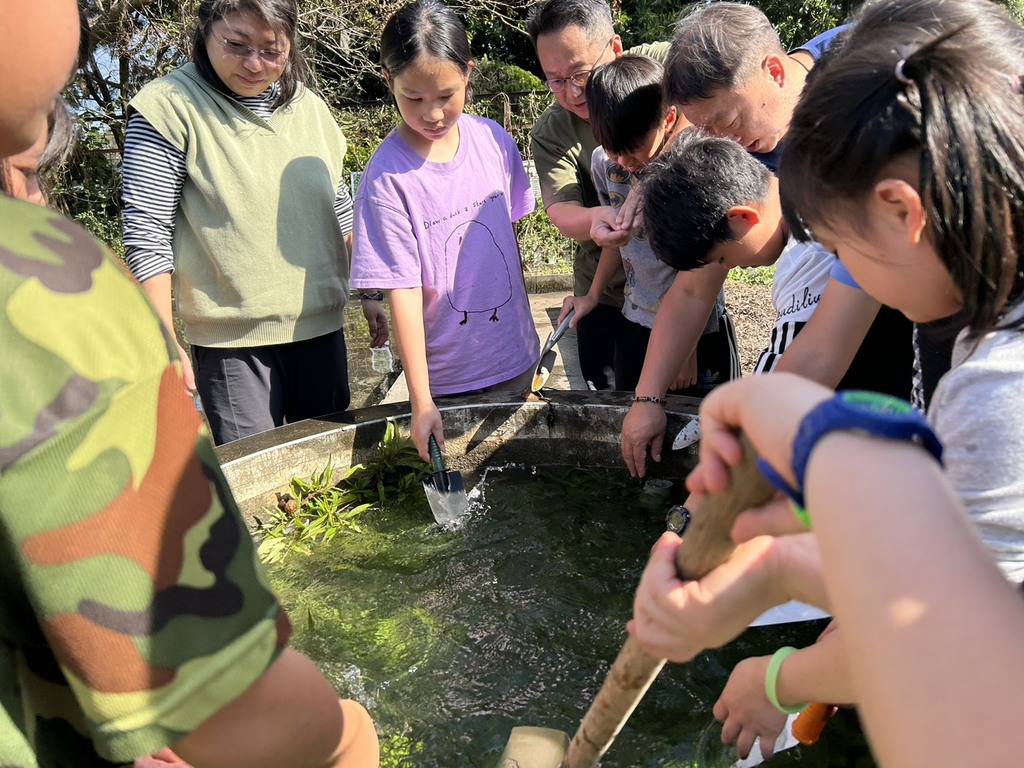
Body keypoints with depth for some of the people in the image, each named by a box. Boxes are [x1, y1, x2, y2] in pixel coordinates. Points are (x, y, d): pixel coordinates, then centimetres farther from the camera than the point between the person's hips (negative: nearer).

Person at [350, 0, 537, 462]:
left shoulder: (494, 140, -4)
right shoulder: (387, 178, -17)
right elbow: (403, 291, -18)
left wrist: (526, 332, 13)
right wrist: (421, 402, -18)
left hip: (515, 358, 5)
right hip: (446, 376, -4)